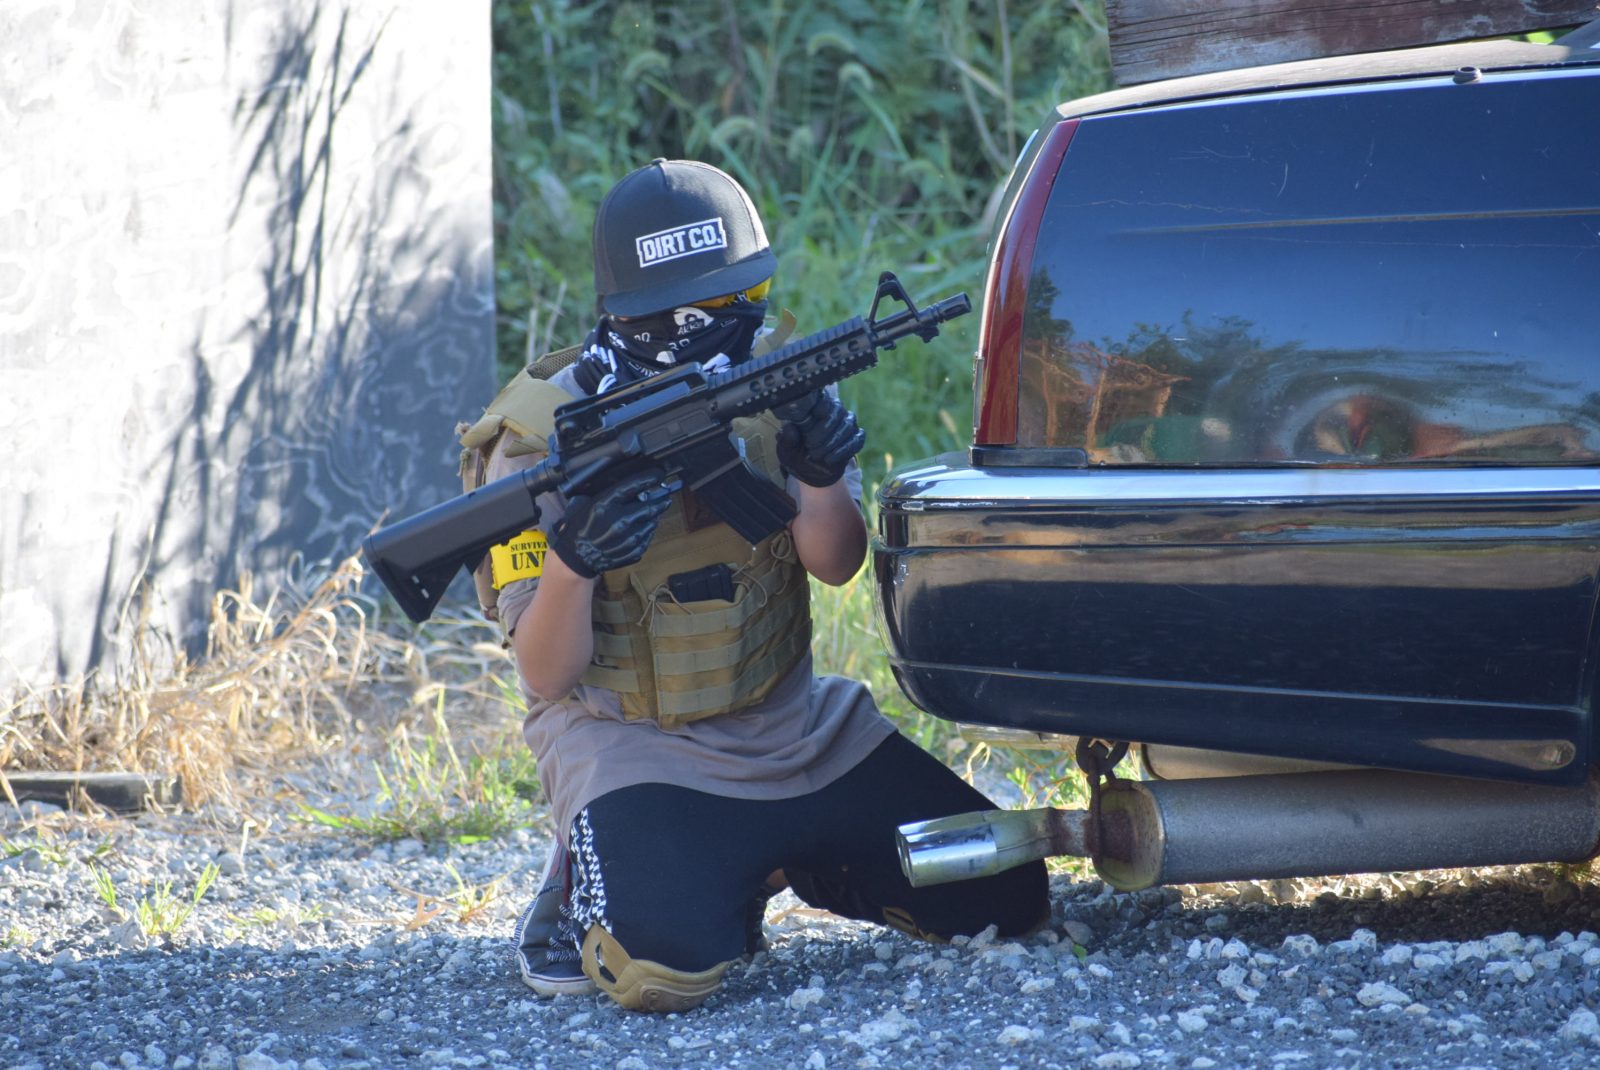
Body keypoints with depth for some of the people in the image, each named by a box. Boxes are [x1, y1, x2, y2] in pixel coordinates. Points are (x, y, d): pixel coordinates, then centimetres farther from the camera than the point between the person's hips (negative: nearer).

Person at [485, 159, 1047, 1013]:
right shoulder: (545, 439, -13)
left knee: (1003, 901, 2)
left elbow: (835, 566, -7)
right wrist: (572, 557, -34)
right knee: (664, 966, -33)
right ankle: (581, 887, 2)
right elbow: (547, 677, -14)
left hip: (794, 735, 5)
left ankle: (777, 867, 21)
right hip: (634, 744, -5)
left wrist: (819, 473, -28)